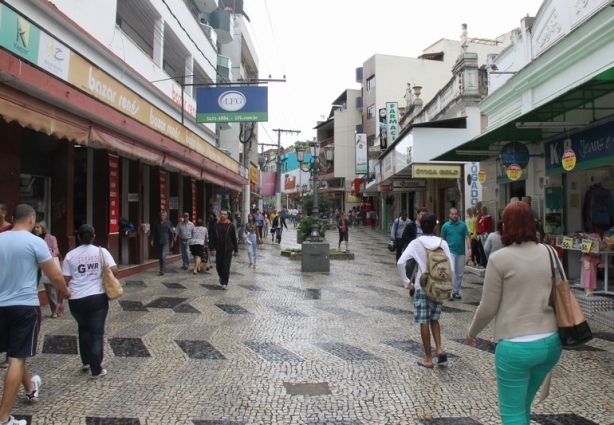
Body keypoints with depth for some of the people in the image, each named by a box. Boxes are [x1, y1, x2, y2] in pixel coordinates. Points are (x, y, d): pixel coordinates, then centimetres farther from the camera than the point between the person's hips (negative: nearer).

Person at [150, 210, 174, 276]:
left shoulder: (168, 223, -1)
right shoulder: (155, 223, 5)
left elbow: (171, 233, 4)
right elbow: (153, 232, 7)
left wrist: (171, 241, 4)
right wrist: (152, 240, -2)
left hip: (165, 242, -3)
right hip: (158, 242, 4)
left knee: (163, 256, -14)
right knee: (160, 256, 11)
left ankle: (162, 270, -14)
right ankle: (162, 269, 25)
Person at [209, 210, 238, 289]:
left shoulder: (230, 226, -2)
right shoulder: (216, 225, 3)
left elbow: (234, 238, 1)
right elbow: (212, 238, 6)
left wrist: (236, 250, 2)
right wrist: (212, 248, -4)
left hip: (228, 250, -2)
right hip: (219, 250, 2)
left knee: (226, 267, -4)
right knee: (218, 266, 8)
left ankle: (225, 283, 6)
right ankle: (221, 277, 37)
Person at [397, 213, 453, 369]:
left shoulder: (416, 243, -7)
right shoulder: (442, 243, -3)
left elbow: (401, 262, -16)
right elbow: (451, 267, -5)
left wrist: (407, 282, -5)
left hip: (422, 287, -3)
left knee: (424, 322, 5)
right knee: (434, 319, 20)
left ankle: (428, 359, 12)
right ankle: (439, 349, 4)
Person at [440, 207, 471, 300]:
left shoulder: (463, 225, 2)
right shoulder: (445, 225, 2)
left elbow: (467, 237, 0)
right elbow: (442, 239, 8)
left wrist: (469, 248, -12)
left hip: (461, 252, 2)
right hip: (450, 251, -2)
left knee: (459, 274, 10)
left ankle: (456, 291, 21)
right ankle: (450, 292, -12)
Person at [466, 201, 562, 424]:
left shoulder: (499, 258, -12)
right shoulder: (548, 252, 2)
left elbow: (488, 308, -9)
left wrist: (472, 332, 8)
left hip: (516, 346, -6)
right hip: (551, 342, 6)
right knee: (523, 405, 24)